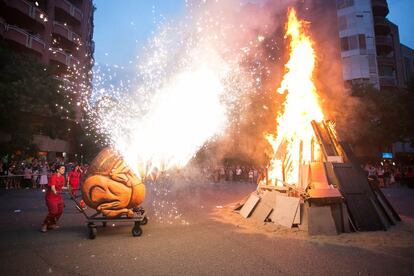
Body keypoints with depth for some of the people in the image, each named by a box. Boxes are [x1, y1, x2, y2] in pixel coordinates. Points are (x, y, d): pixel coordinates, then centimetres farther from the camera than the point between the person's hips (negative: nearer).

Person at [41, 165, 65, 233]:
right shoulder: (53, 177, -20)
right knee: (53, 211, -15)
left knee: (60, 211, 5)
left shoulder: (62, 177, 3)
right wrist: (55, 192, -50)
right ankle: (44, 225, 7)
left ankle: (52, 224, 25)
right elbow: (52, 187, -33)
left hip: (58, 196, 7)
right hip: (51, 196, -7)